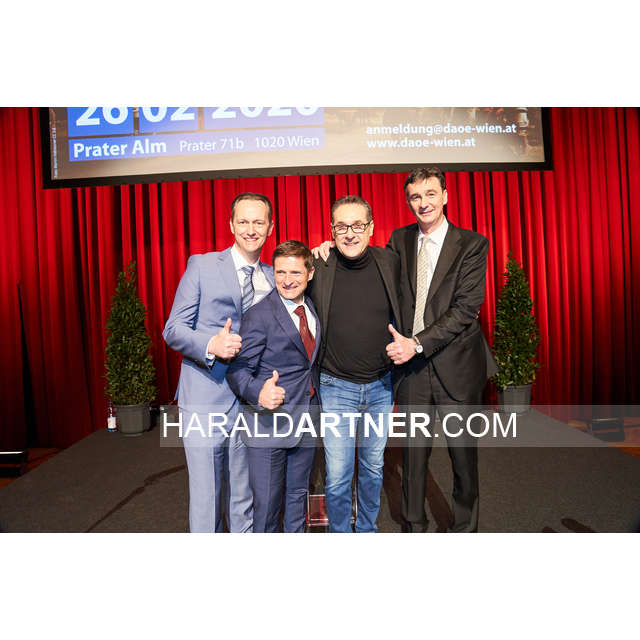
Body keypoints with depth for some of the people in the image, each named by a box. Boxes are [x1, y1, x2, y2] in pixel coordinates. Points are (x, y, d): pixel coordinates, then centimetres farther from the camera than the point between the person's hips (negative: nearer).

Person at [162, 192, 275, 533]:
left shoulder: (273, 277, 11)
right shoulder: (201, 265, 1)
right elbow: (173, 330, -1)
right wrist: (210, 345, -23)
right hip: (206, 402, -3)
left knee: (245, 498, 15)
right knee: (204, 497, 5)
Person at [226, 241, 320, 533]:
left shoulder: (313, 308, 6)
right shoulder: (259, 315, -14)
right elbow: (238, 369, -16)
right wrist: (259, 392, -34)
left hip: (307, 419, 6)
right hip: (270, 423, -6)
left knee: (298, 495, 21)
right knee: (267, 502, 6)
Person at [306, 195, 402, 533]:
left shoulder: (390, 262, -4)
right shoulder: (317, 267, -12)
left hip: (381, 386, 3)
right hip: (336, 388, -2)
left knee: (373, 467, 19)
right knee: (337, 476, 5)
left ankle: (367, 530, 42)